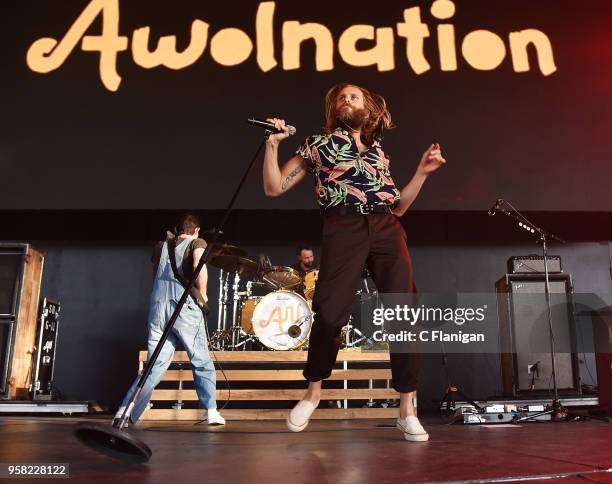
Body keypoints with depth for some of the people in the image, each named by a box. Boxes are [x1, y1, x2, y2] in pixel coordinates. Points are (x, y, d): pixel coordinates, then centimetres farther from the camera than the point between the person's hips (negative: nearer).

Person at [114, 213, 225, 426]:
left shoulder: (161, 247, 21)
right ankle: (211, 411, 6)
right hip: (185, 307, -4)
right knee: (202, 363, 10)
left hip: (158, 308, 4)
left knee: (155, 365, 7)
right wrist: (202, 294, -5)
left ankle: (124, 412, -2)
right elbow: (199, 265, -15)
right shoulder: (196, 243, 7)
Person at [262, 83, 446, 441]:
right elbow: (274, 188, 14)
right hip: (344, 229, -3)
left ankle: (407, 410, 4)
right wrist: (273, 144, 6)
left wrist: (422, 172, 19)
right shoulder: (319, 144, 19)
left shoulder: (379, 152, 28)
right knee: (330, 313, -15)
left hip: (388, 231, 4)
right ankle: (313, 392, 11)